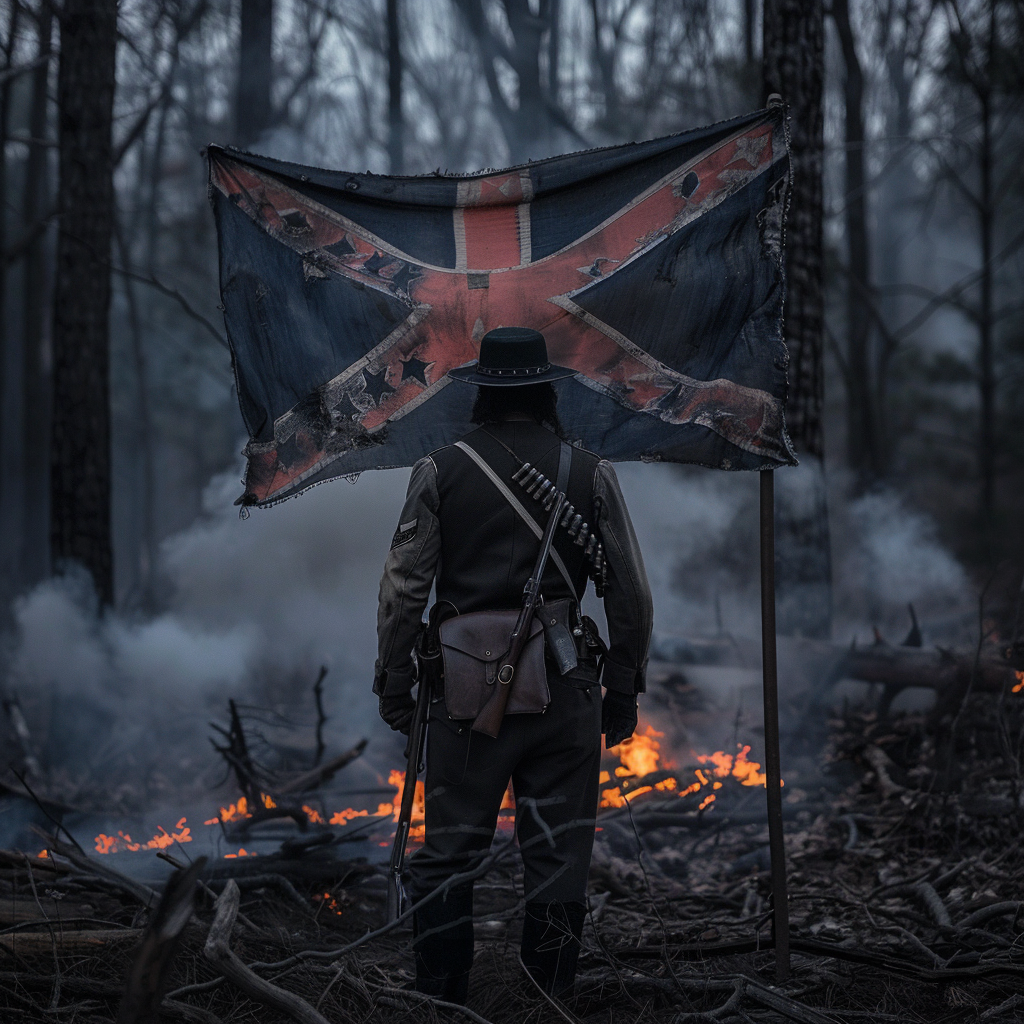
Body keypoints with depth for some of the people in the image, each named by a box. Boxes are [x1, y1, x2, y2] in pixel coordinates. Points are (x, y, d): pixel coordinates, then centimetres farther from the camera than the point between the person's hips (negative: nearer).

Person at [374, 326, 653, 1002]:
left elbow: (403, 589, -2)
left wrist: (393, 684, 6)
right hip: (564, 691, 0)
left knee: (447, 852, 8)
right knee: (558, 857, 6)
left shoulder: (440, 471, -1)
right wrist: (625, 689, 11)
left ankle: (440, 1002, 11)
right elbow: (631, 594, 2)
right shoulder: (591, 474, 1)